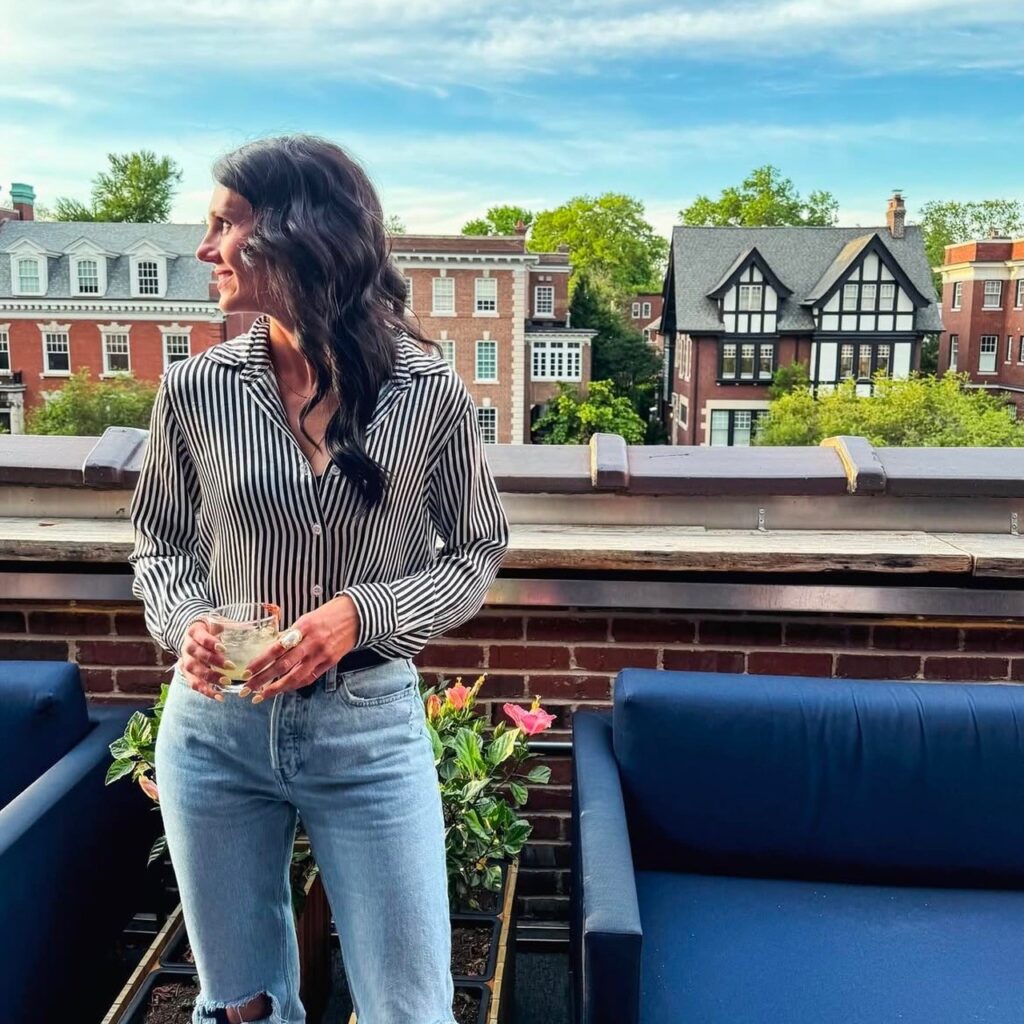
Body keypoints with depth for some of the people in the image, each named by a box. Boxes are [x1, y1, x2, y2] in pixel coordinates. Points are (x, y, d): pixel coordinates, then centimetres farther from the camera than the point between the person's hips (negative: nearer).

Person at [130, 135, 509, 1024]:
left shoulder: (430, 394, -10)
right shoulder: (196, 390, -5)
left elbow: (477, 553, 0)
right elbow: (160, 544, 9)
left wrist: (360, 613, -16)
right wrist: (185, 623, -13)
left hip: (370, 731, -1)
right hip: (214, 726, 2)